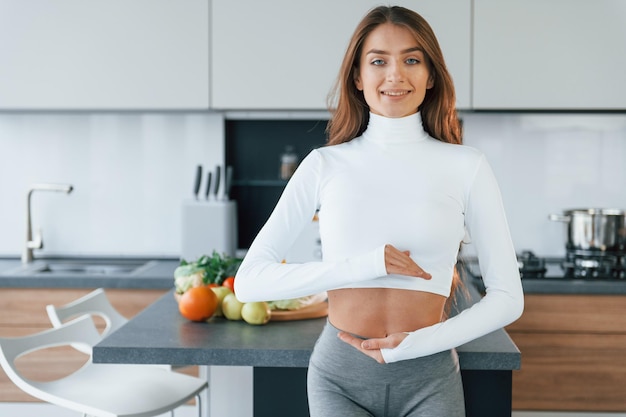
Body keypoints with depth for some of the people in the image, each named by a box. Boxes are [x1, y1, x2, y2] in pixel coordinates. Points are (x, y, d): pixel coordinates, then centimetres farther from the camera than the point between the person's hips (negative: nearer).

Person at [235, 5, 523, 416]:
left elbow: (507, 297, -1)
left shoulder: (466, 167, -3)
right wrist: (362, 266, -16)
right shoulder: (324, 165, -2)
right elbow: (249, 280, -5)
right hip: (338, 373, 0)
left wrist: (413, 345, -13)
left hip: (428, 379, 1)